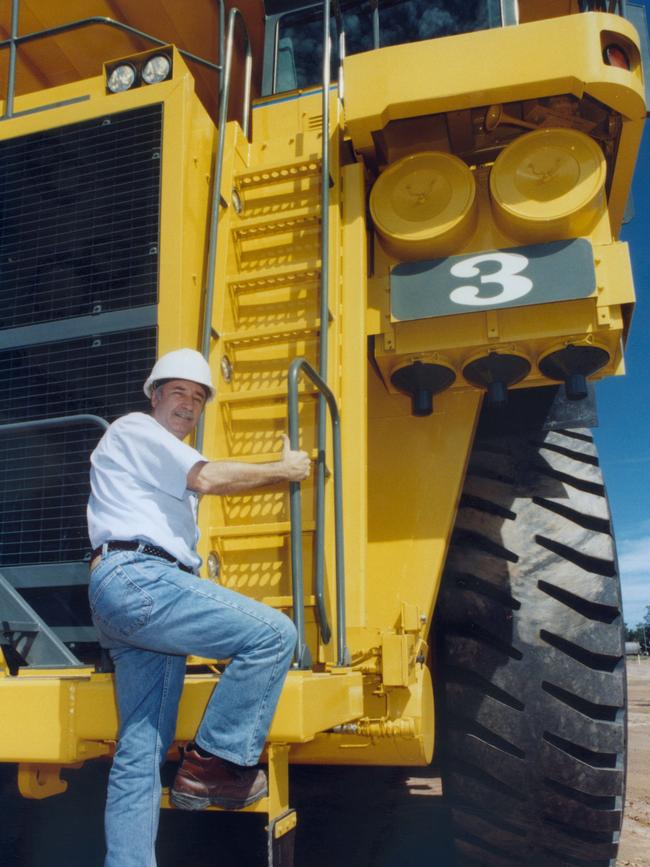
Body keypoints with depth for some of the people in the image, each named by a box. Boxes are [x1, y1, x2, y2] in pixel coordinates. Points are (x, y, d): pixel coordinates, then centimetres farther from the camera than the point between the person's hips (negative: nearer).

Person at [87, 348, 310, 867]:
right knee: (273, 633, -16)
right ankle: (213, 761, -8)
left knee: (141, 752, 7)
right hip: (137, 578, -10)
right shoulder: (136, 429, 3)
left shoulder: (170, 463, 32)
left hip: (134, 592, 10)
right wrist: (283, 471, -1)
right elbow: (208, 478, -11)